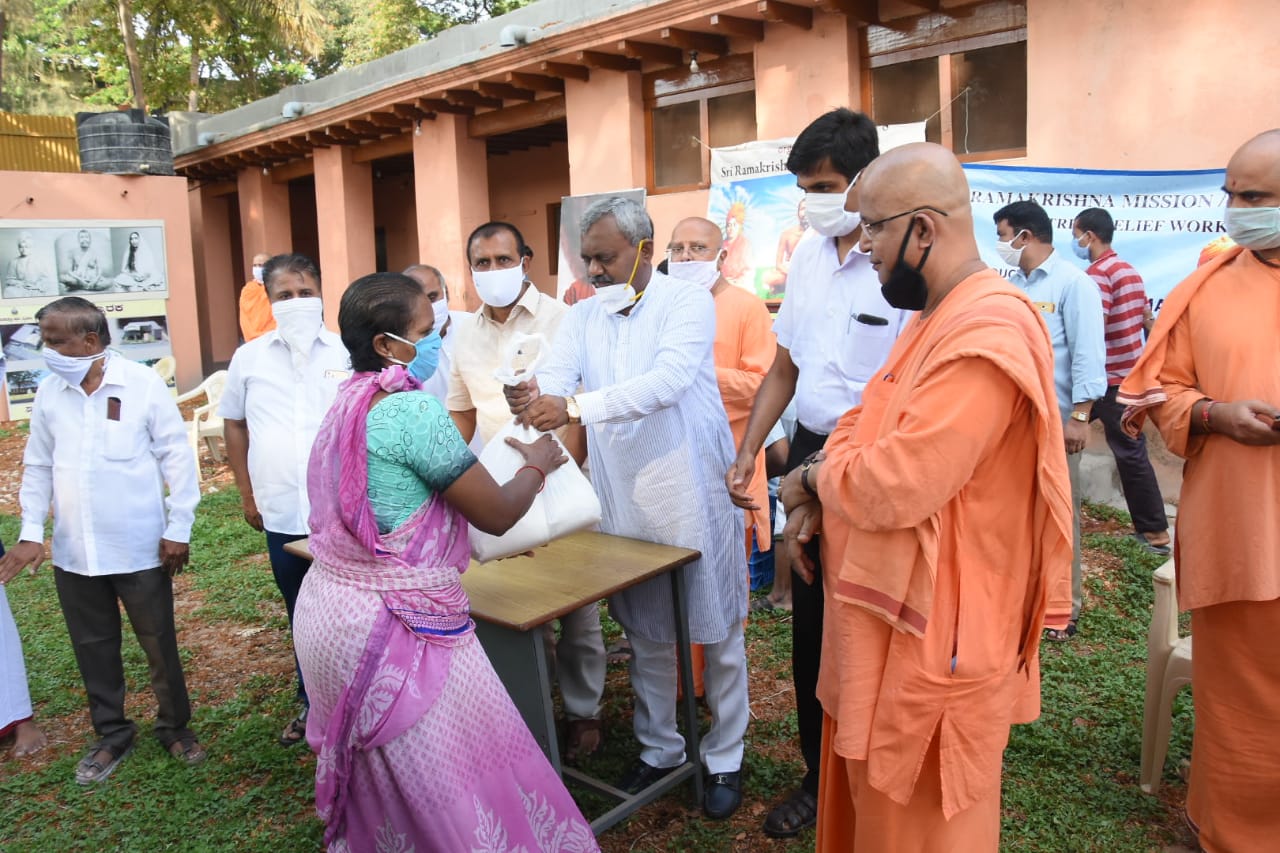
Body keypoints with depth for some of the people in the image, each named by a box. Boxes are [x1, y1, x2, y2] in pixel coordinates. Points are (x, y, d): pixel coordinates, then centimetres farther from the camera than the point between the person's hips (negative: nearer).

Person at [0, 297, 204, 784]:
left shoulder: (143, 385, -10)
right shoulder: (49, 392, 1)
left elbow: (176, 457, -7)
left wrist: (178, 528, -8)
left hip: (140, 548, -4)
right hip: (73, 552, 4)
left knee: (159, 644, 10)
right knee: (93, 648, 15)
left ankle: (175, 727, 30)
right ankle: (112, 734, 34)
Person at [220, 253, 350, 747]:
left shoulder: (348, 354, -3)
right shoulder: (249, 358, 5)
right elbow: (234, 424, 15)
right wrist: (247, 493, 13)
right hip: (281, 513, 3)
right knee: (302, 615, 17)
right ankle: (313, 701, 35)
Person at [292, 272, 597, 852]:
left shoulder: (347, 405, 8)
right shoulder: (414, 410, -18)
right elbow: (496, 514, -13)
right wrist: (538, 464, 5)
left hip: (329, 609, 9)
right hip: (396, 625, -9)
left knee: (378, 788, 25)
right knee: (463, 784, 4)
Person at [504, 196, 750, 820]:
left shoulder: (688, 303, -9)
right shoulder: (583, 316, 6)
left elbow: (669, 381, -26)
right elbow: (555, 374, -9)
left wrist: (573, 407, -36)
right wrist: (533, 394, -34)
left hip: (693, 494, -4)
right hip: (621, 499, 5)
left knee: (717, 633, 8)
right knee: (645, 635, 17)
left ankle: (724, 759, 27)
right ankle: (659, 750, 35)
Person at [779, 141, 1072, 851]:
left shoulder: (987, 335, -25)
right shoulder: (934, 317, 11)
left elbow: (894, 486, -30)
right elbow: (866, 421, 16)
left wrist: (809, 478, -9)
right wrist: (812, 500, -2)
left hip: (935, 635, -10)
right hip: (890, 612, 10)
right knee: (869, 796, 24)